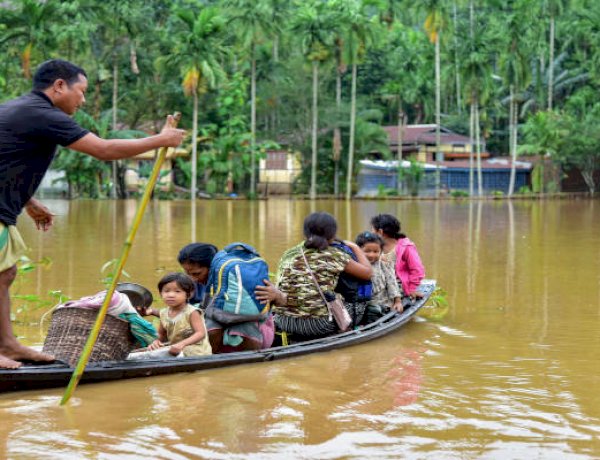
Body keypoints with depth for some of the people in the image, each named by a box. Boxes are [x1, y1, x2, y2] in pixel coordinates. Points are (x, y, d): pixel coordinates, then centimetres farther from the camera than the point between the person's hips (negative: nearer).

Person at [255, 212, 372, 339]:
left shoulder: (288, 255, 7)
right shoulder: (335, 256, -1)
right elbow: (367, 272, 9)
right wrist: (355, 247, 22)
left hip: (283, 323, 4)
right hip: (318, 325, -4)